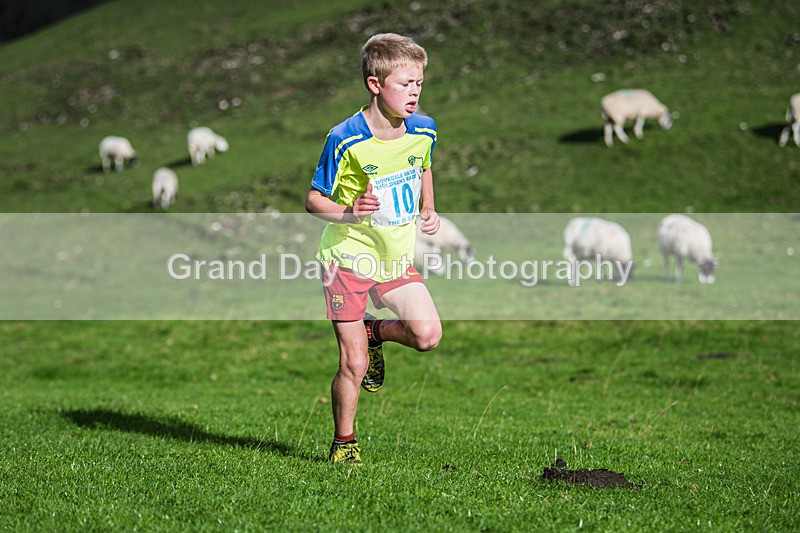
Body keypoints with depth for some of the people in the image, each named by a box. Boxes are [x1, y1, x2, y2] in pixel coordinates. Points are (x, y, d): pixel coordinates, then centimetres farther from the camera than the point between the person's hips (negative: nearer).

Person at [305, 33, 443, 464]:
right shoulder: (345, 140, -19)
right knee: (353, 364, -4)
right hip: (348, 257, -4)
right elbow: (313, 201, -11)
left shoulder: (423, 131, -4)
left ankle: (374, 333, 17)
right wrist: (349, 213, -30)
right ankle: (344, 443, 18)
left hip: (397, 258, 4)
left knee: (428, 334, -15)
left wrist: (428, 211, 5)